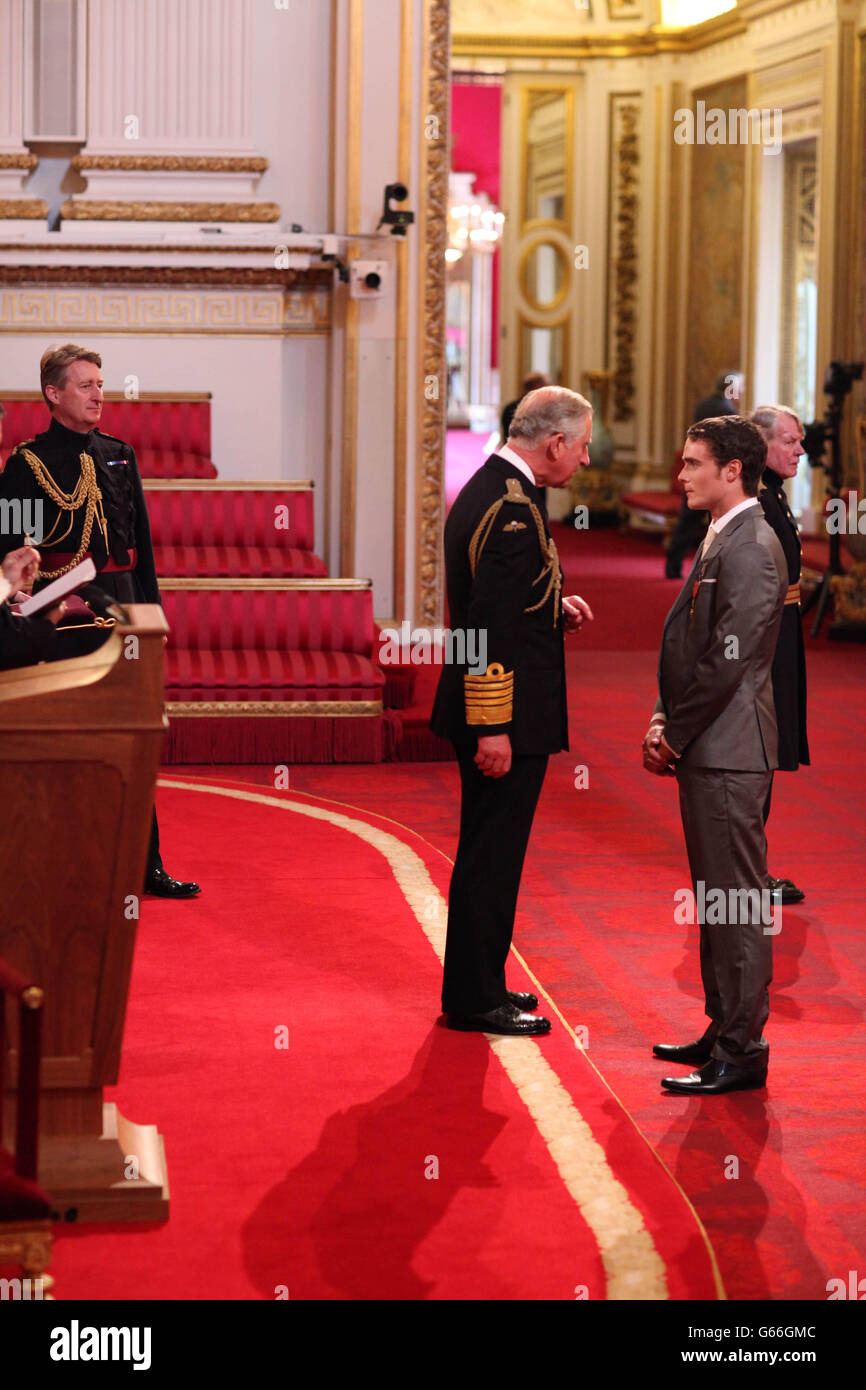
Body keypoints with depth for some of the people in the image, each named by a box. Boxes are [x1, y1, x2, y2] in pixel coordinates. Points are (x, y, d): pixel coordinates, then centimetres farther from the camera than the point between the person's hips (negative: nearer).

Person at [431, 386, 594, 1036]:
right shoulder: (514, 508, -20)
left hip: (491, 712, 10)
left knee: (487, 853, 18)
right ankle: (476, 1000, 7)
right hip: (507, 715, -10)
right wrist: (493, 729, -24)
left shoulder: (487, 489, 11)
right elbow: (490, 623, -24)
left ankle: (477, 985, 28)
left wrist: (555, 609, 7)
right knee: (492, 856, -2)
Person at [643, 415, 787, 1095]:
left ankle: (742, 1053, 0)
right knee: (716, 901, 16)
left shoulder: (751, 548, -16)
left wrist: (675, 735, -12)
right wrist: (664, 719, 7)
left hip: (730, 751, -10)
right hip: (706, 749, 10)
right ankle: (725, 1032, 25)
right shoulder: (720, 541, 16)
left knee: (738, 903, -5)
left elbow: (729, 660, -20)